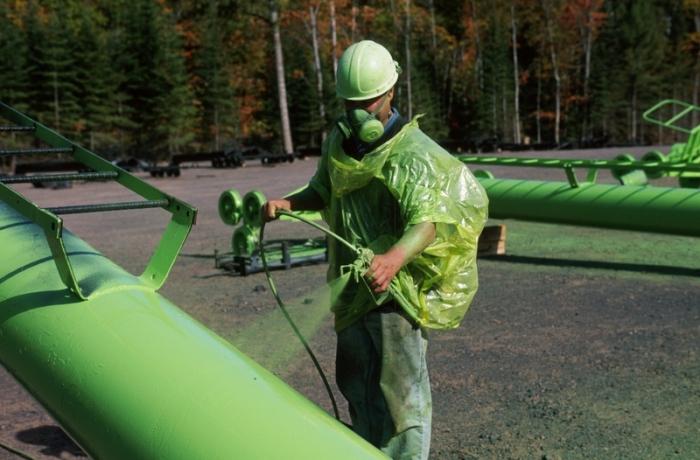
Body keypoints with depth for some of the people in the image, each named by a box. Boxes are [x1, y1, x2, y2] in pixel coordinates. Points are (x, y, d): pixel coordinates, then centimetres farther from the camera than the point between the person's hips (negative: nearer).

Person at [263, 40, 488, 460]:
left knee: (401, 388, -6)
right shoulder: (338, 140, 3)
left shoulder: (414, 153, -20)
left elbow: (427, 220, -33)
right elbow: (323, 191, 16)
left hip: (397, 285, -7)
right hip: (352, 283, 7)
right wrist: (288, 203, -4)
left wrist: (394, 258, -53)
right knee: (355, 379, 21)